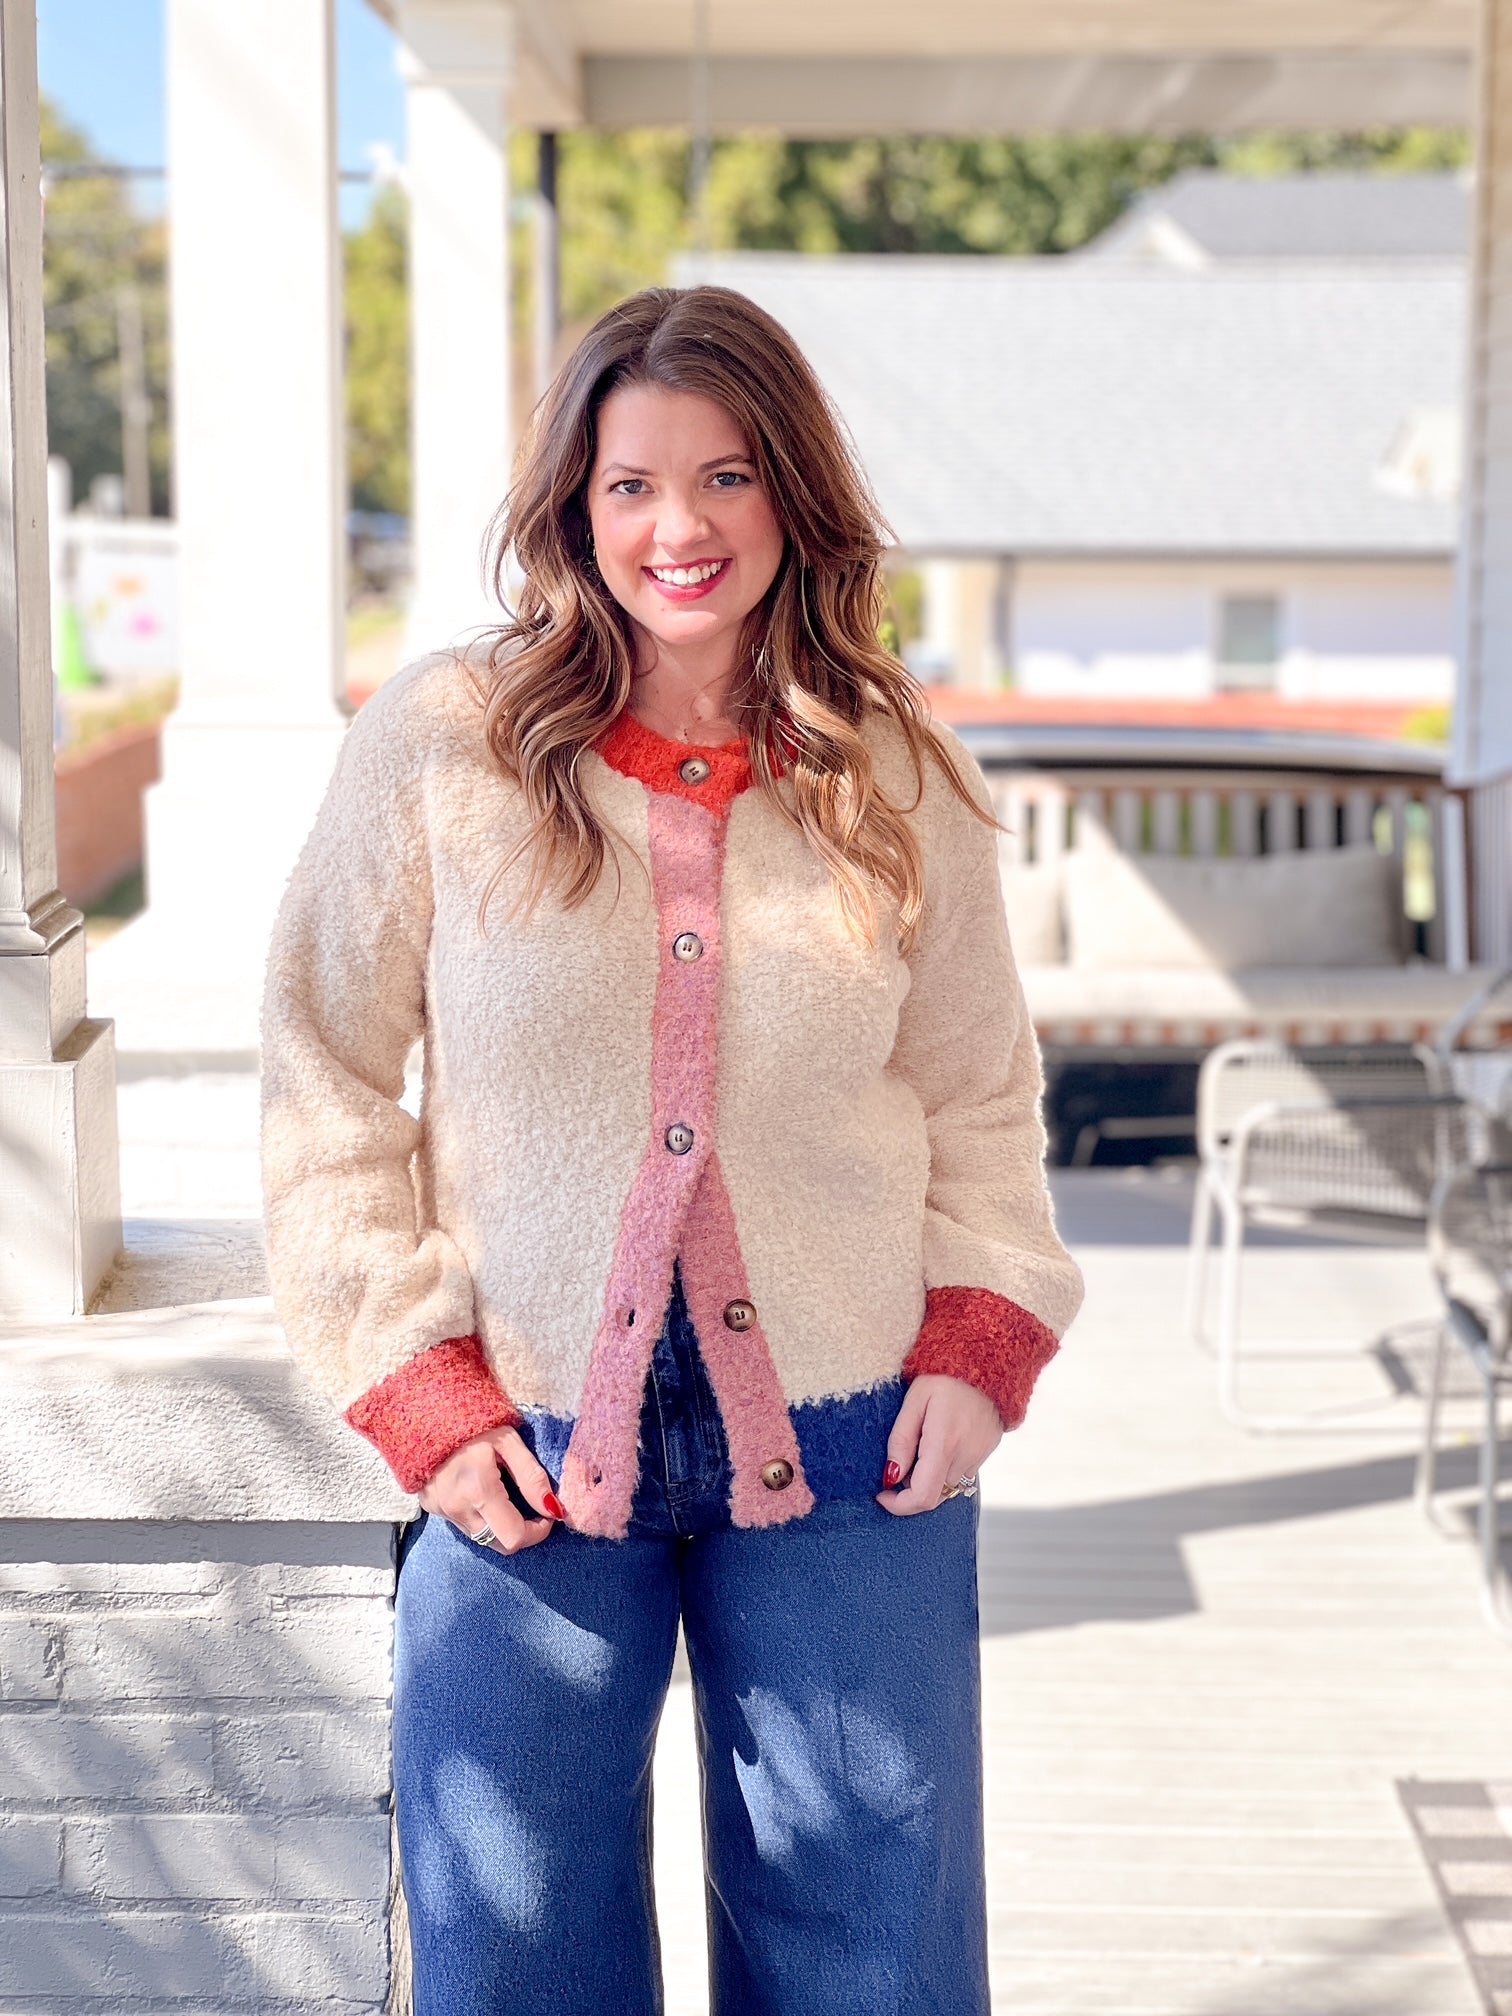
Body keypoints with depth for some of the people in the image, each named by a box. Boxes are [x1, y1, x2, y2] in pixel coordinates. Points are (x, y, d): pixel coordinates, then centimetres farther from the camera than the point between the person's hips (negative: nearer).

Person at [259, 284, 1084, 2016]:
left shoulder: (901, 781, 2)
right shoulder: (439, 743, -4)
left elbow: (978, 1096, 13)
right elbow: (321, 1087, -1)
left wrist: (982, 1341, -2)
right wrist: (421, 1396, -6)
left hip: (846, 1454, 1)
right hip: (527, 1456, -1)